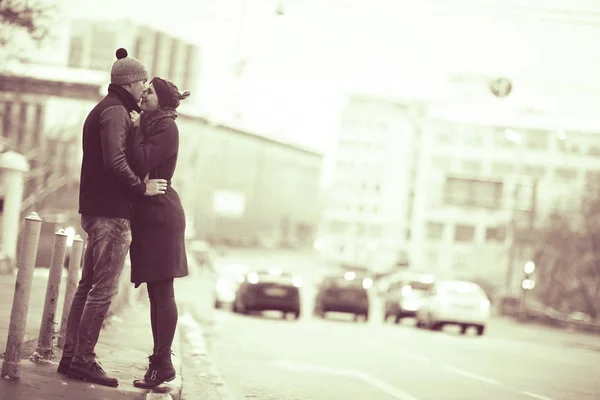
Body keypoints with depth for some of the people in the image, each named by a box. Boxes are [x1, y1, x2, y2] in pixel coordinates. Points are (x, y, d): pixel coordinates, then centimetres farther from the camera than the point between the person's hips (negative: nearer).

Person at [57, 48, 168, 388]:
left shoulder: (104, 110, 20)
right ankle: (83, 359, -8)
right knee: (104, 287, -9)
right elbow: (115, 161, -24)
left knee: (89, 285, 11)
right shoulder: (115, 112, -12)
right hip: (112, 213, -10)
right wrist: (142, 188, -16)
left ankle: (72, 356, 13)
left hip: (96, 210, 10)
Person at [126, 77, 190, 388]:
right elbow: (139, 165, 16)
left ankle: (162, 363, -8)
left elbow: (142, 163, -19)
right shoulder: (151, 125, 20)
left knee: (161, 291, -9)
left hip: (160, 214, -10)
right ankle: (159, 361, 15)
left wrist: (136, 129, -8)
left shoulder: (166, 127, -9)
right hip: (149, 214, 10)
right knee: (157, 291, 10)